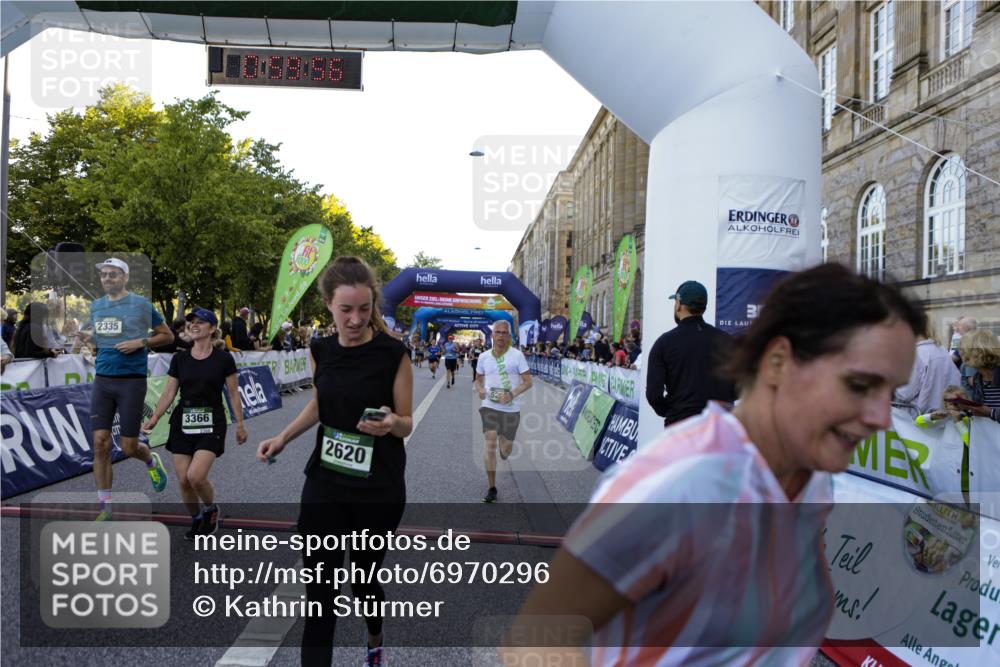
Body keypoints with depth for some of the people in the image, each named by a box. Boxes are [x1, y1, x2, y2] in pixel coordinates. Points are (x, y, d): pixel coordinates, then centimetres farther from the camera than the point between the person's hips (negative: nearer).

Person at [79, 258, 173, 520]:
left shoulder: (141, 304, -3)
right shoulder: (96, 306, 11)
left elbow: (167, 335, 3)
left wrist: (141, 342, -13)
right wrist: (88, 334, 5)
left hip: (132, 381, -4)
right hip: (102, 380, 4)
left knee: (128, 447, -2)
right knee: (100, 444, -2)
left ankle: (152, 461, 35)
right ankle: (105, 508, 8)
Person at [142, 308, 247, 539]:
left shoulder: (223, 359, -3)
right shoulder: (179, 359, 5)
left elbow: (233, 394, 1)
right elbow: (169, 393, 6)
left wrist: (240, 425, 1)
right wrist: (154, 418, -7)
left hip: (211, 424, -4)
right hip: (182, 424, 4)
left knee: (196, 476, -18)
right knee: (183, 480, 3)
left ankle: (211, 508, 13)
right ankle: (197, 519, 28)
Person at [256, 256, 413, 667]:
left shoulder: (393, 353, -13)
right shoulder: (321, 350, 0)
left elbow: (406, 424, -7)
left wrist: (390, 423, -29)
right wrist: (282, 438, 4)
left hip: (379, 489, -3)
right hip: (324, 483, 3)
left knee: (363, 578, 15)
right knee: (319, 594, -1)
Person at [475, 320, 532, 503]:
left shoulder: (517, 355, -5)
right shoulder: (484, 357, 6)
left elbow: (528, 382, -6)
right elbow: (478, 379, 20)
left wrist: (511, 394, -21)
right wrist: (480, 390, -3)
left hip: (511, 408, -1)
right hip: (489, 406, 1)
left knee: (505, 450, 8)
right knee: (490, 443, -14)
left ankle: (504, 454, 49)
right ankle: (492, 488, -6)